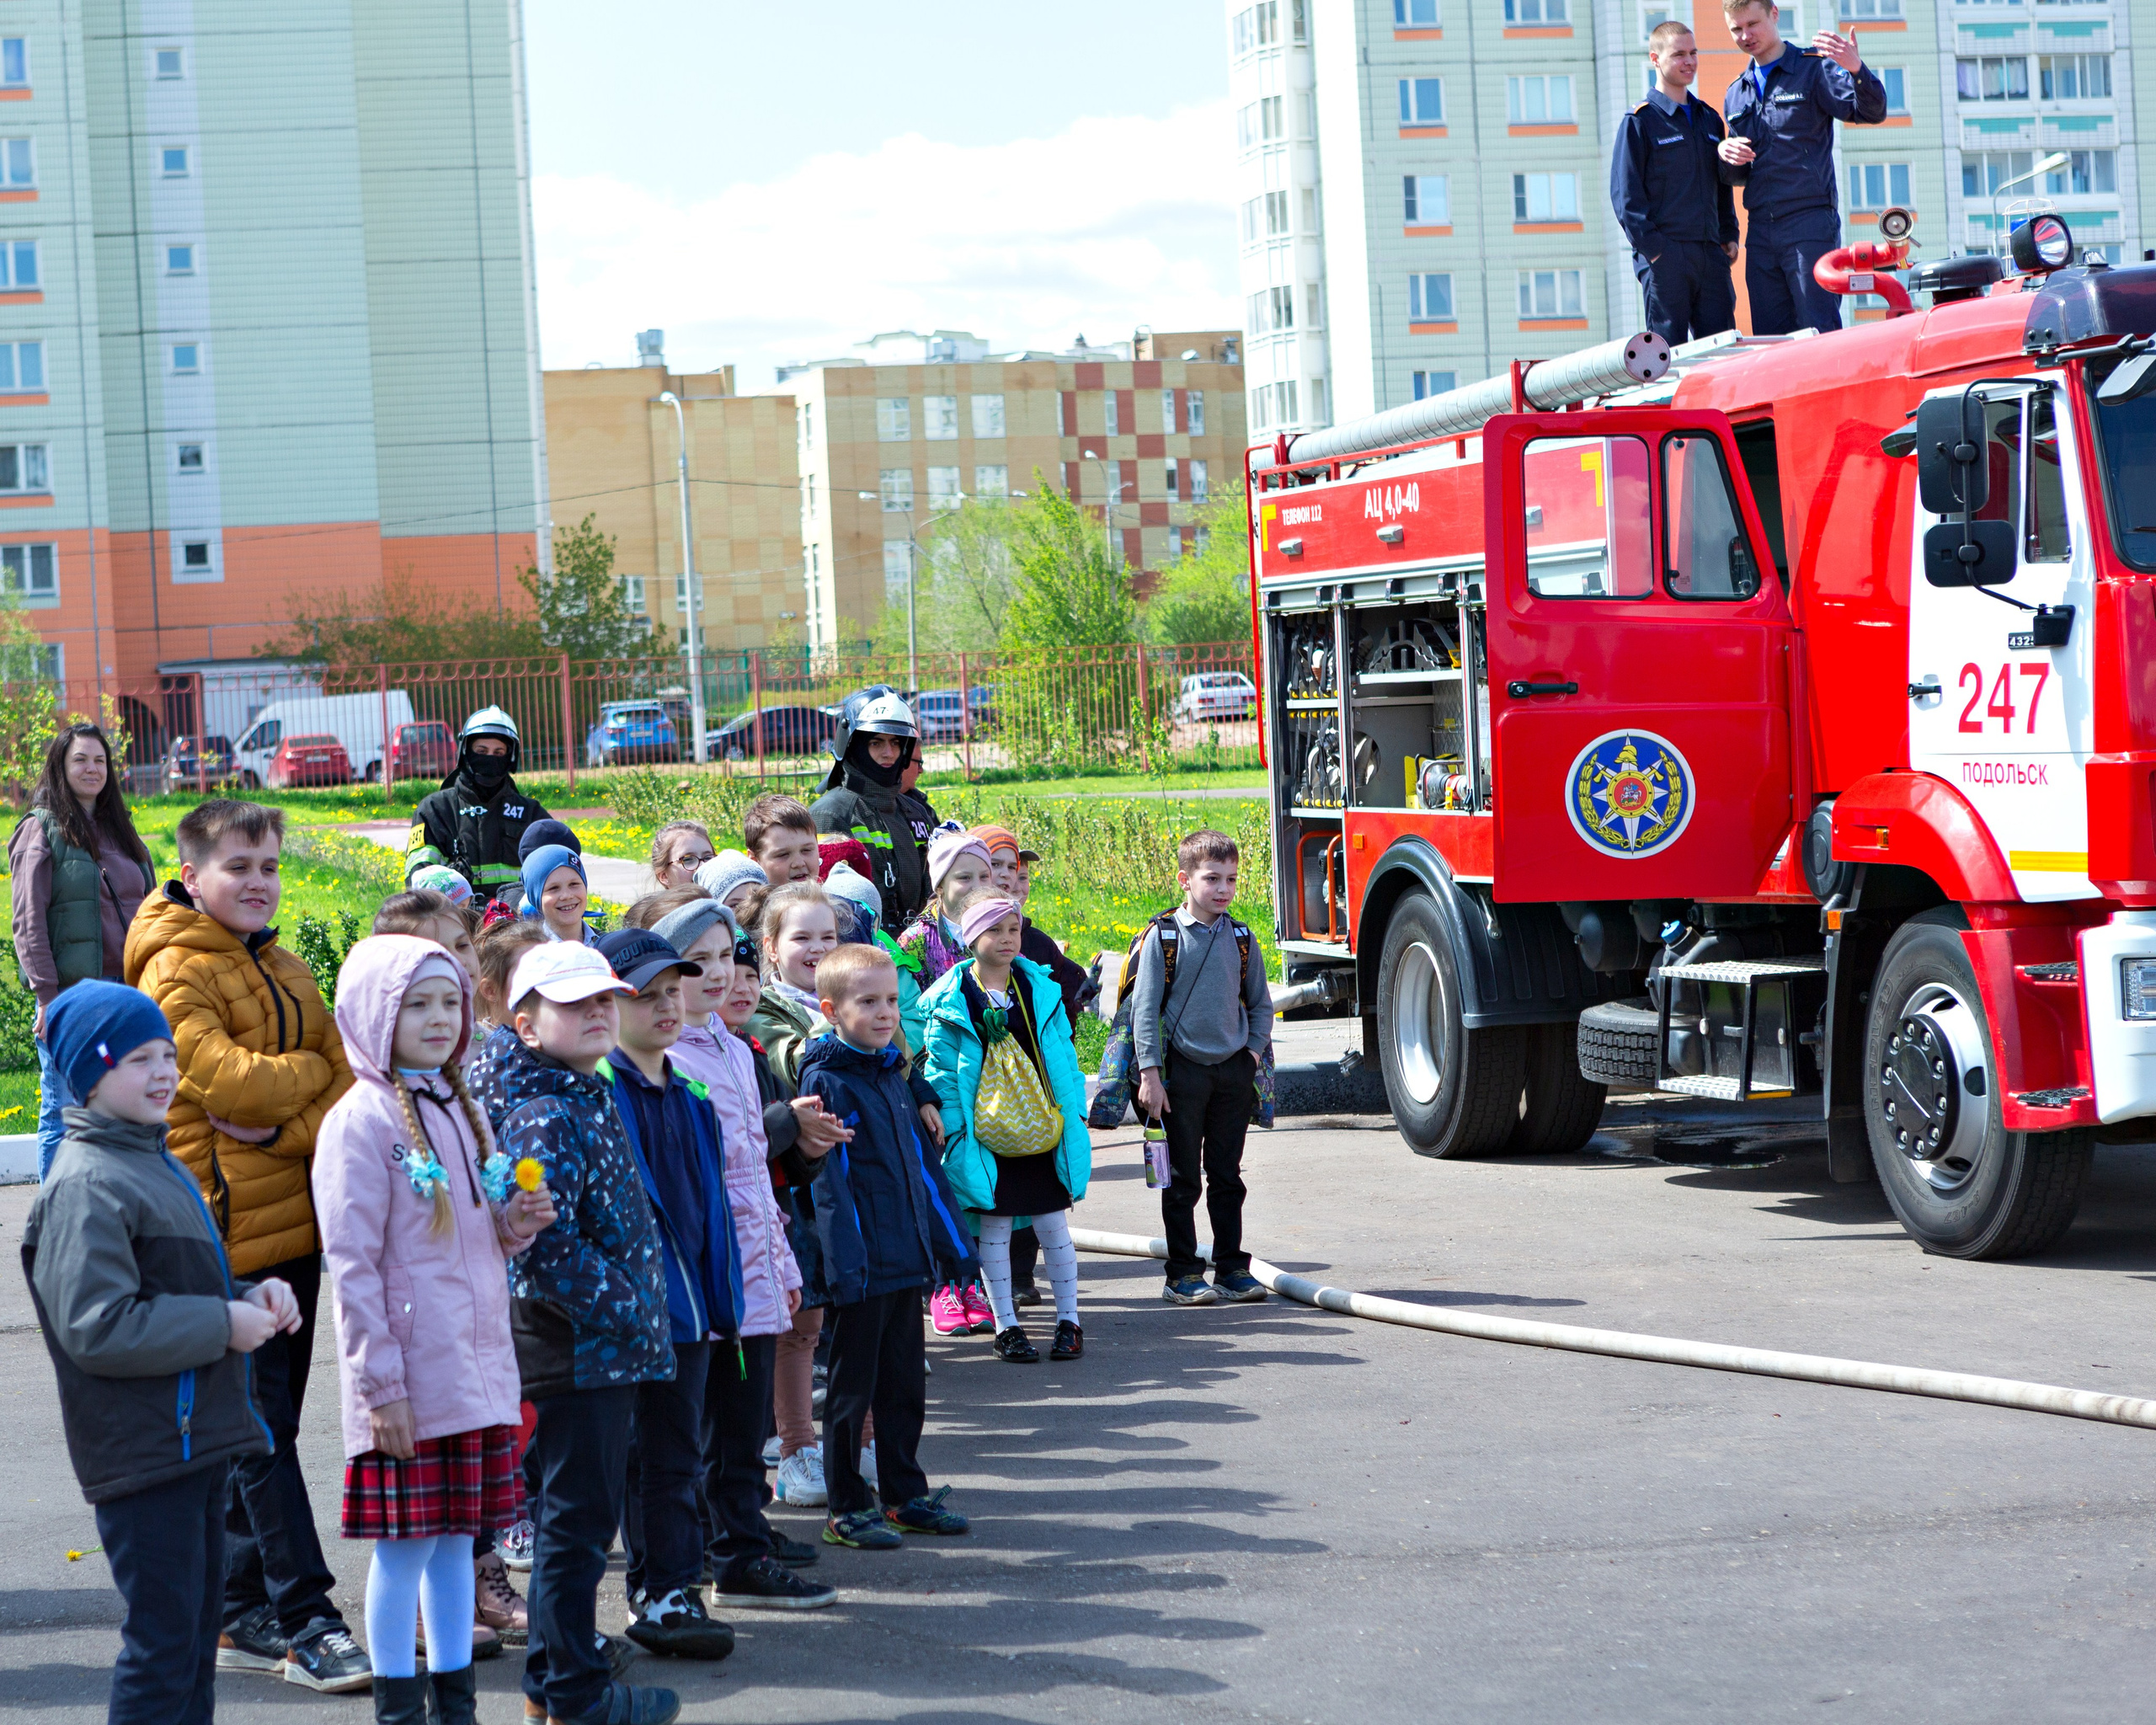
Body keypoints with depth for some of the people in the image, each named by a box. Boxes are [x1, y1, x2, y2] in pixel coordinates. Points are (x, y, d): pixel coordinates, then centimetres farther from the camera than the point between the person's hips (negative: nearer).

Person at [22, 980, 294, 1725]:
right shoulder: (87, 1186, -15)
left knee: (195, 1637, 16)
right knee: (163, 1645, -8)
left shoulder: (156, 1163, 16)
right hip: (142, 1457, -10)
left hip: (196, 1440, 10)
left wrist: (253, 1297, 7)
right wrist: (223, 1324, -19)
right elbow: (97, 1329, -23)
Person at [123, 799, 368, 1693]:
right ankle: (307, 1624, -5)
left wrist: (284, 1126, -11)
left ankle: (244, 1618, 19)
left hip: (294, 1220, 8)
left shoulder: (284, 970, 16)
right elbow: (228, 1082, -21)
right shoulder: (176, 973, -8)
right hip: (230, 1228, -8)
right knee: (261, 1430, -6)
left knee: (260, 1429, 12)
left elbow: (344, 1084, 8)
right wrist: (305, 1070, -3)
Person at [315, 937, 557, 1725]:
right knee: (407, 1539, -2)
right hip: (411, 1372, -7)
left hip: (478, 1363, 7)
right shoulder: (363, 1119, -10)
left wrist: (516, 1225, 0)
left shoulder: (462, 1111, 13)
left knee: (457, 1532, 12)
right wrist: (380, 1386, -16)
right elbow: (352, 1264, -13)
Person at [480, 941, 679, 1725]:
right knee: (578, 1519, -1)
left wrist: (635, 1312, 15)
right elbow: (546, 1247, -26)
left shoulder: (587, 1097, 13)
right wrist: (627, 1309, -18)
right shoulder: (546, 1115, -18)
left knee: (578, 1514, 17)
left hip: (596, 1346, 10)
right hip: (575, 1350, -10)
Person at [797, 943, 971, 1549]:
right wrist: (847, 1261, -20)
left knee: (905, 1381, 14)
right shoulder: (825, 1080, -12)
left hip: (907, 1258, 8)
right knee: (853, 1386, 2)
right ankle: (847, 1509, 10)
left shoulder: (892, 1074, 13)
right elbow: (828, 1178, -15)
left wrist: (948, 1231, 18)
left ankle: (905, 1493, 25)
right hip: (862, 1261, -8)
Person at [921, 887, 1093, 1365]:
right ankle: (1006, 1326, 15)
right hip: (986, 1137, -2)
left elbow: (1062, 1054, 8)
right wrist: (954, 1125, -10)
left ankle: (1068, 1320, 17)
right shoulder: (951, 1001, -4)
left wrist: (1073, 1113, 3)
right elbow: (941, 1070, -3)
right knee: (994, 1231, 5)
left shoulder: (1041, 989, 5)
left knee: (1054, 1226, 6)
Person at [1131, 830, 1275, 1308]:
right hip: (1183, 1069, -4)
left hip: (1233, 1071, 4)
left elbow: (1260, 1004, 17)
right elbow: (1145, 1008, -6)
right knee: (1182, 1179, 1)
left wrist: (1254, 1053, 3)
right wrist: (1150, 1075, -11)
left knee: (1227, 1176, 10)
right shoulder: (1163, 937, -6)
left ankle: (1232, 1268, 17)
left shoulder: (1241, 940, 7)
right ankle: (1183, 1274, 7)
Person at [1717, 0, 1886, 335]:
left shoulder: (1814, 68, 1)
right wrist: (1725, 154, 0)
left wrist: (1856, 69, -32)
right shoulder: (1736, 95, 18)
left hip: (1810, 223, -6)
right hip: (1760, 230, 6)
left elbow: (1872, 113, -13)